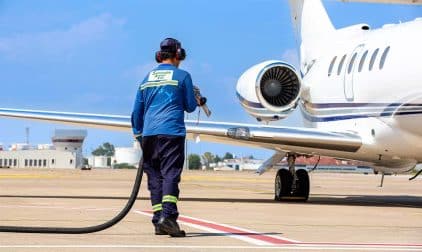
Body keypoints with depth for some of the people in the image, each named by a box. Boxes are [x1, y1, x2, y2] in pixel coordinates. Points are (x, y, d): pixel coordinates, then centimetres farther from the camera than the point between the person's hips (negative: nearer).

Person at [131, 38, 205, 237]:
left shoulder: (147, 78, 17)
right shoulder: (182, 76, 3)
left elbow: (137, 111, 19)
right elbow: (190, 106, 7)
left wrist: (138, 135, 27)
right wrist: (197, 101, 30)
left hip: (148, 133, 5)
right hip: (171, 131, -5)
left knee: (154, 177, 7)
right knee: (171, 175, -10)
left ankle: (159, 221, 6)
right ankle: (168, 216, -26)